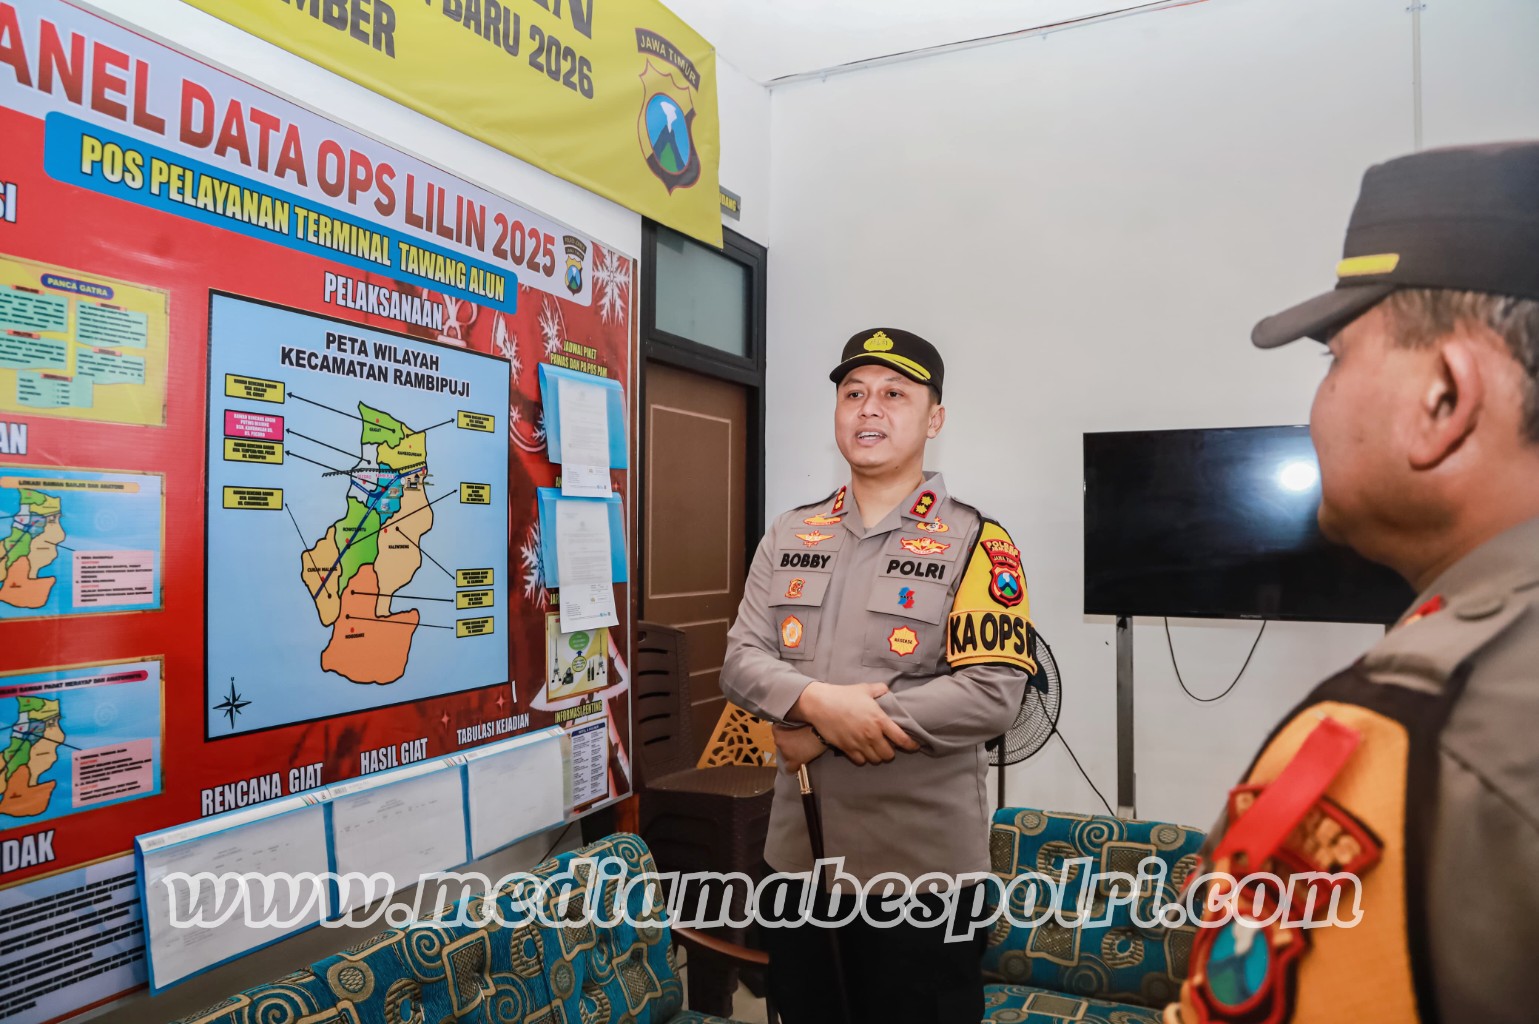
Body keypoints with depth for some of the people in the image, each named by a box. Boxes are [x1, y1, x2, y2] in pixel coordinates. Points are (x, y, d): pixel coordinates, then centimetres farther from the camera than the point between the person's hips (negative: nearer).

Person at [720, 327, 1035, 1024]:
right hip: (798, 849, 5)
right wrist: (818, 701, -20)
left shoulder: (974, 542, -9)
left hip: (923, 861, -4)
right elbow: (741, 660, 2)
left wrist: (820, 736, -18)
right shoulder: (789, 536, 6)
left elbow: (992, 694, -18)